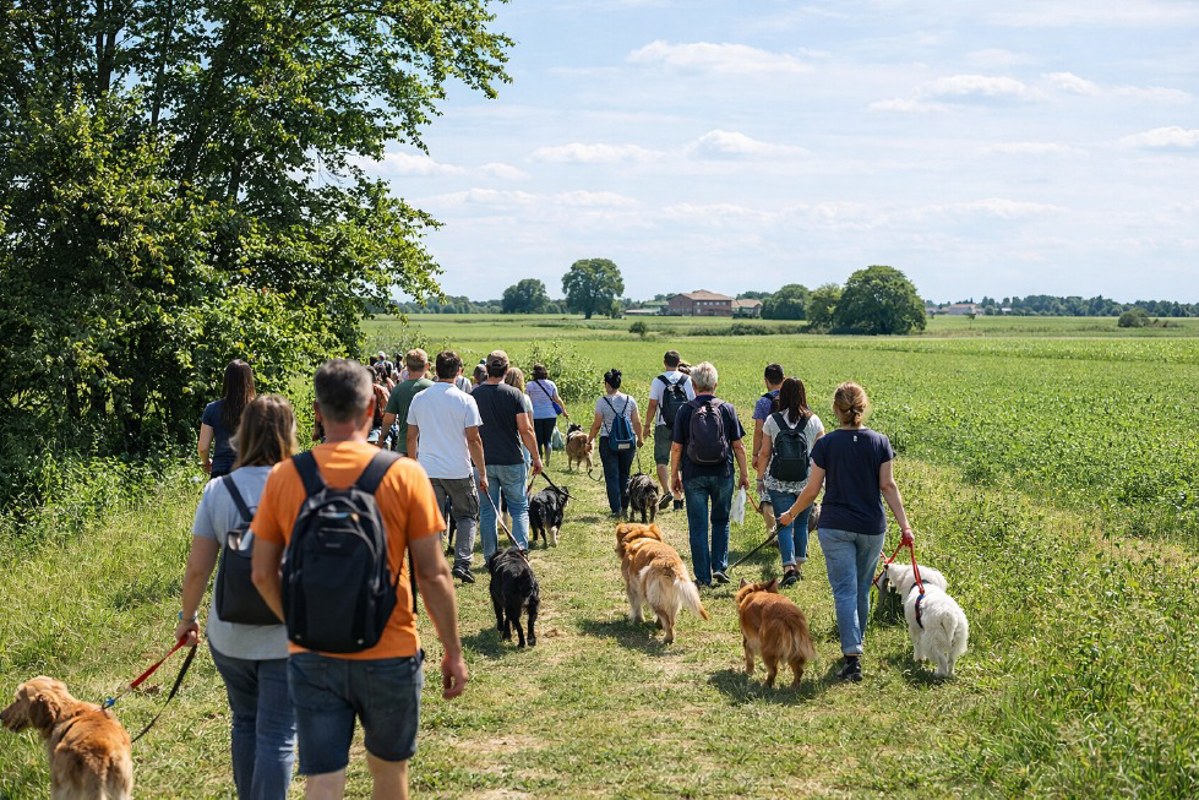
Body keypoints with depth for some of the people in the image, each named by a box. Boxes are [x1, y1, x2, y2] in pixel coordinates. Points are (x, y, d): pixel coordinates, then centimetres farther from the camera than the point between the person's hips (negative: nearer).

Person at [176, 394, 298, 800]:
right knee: (277, 736, 2)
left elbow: (198, 568, -3)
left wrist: (187, 618, 13)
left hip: (229, 634, 3)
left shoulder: (218, 490, -4)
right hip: (287, 636, -3)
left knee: (245, 722, 23)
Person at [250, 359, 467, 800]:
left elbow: (263, 574, 2)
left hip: (312, 659, 1)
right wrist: (453, 651, 3)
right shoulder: (405, 475, -10)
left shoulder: (283, 477, -3)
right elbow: (433, 574, -8)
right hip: (390, 656, -1)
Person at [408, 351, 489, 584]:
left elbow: (411, 438, 7)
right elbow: (473, 439, -8)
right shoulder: (465, 400, -8)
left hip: (428, 470, 3)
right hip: (459, 470, -2)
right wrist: (482, 473, -1)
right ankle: (462, 563, 1)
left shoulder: (419, 399, 3)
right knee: (467, 516, 14)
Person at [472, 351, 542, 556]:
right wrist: (536, 457, -2)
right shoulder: (514, 394, -7)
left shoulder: (474, 395, 2)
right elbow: (525, 429, -11)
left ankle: (490, 557, 10)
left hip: (483, 461, 2)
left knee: (487, 511, 9)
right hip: (511, 461, -2)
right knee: (520, 508, 8)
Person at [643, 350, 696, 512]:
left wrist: (647, 424, 5)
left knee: (661, 460, 2)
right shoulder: (687, 380, 1)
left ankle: (667, 491, -19)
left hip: (663, 426, -3)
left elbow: (652, 406, -6)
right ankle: (678, 499, 12)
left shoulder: (658, 381, -6)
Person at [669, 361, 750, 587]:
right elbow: (738, 445, 1)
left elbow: (676, 447, -1)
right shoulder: (727, 409, 0)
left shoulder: (685, 410, -3)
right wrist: (744, 473, 10)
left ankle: (703, 576, 6)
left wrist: (674, 475, 9)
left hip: (694, 475, -1)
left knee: (698, 526, 5)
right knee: (721, 521, 18)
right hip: (722, 475, 1)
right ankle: (719, 567, 9)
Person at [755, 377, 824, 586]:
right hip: (806, 481, 2)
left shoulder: (772, 420, -4)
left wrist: (760, 477, 10)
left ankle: (789, 567, -15)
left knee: (785, 524, 0)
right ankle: (798, 566, 24)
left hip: (779, 482, -1)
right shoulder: (813, 421, -2)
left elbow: (765, 453, -1)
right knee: (802, 523, 17)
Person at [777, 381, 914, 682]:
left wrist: (791, 514, 13)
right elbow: (888, 485, -4)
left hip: (835, 527, -2)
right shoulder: (879, 442, -1)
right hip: (872, 528, 2)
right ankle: (855, 642, 33)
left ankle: (853, 657, -14)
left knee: (845, 591, -3)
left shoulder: (826, 444, -5)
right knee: (862, 590, 17)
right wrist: (904, 524, -1)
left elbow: (812, 489, -2)